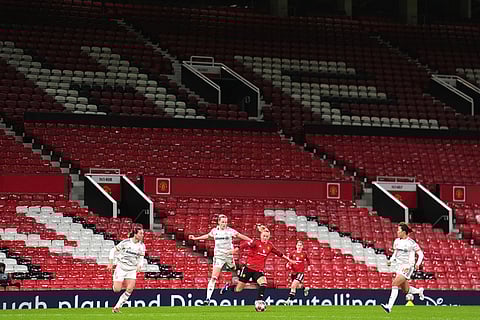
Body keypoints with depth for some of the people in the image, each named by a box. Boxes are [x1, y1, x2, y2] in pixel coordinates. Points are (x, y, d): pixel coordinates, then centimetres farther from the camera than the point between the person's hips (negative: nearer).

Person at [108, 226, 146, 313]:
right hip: (121, 268, -3)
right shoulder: (126, 242, -13)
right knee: (117, 290, -7)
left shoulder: (142, 246, -1)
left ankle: (117, 306, -2)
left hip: (132, 270, 3)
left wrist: (139, 266, -10)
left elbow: (141, 258, 10)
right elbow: (113, 250, -3)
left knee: (130, 289, -14)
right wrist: (111, 263, -7)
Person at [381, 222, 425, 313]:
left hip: (407, 268, -7)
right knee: (406, 290, 15)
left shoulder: (411, 243, -11)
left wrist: (418, 264, -18)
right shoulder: (397, 241, 8)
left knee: (394, 284, -22)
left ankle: (389, 306, -24)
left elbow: (420, 254, -5)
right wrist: (391, 261, 1)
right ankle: (419, 291, 46)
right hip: (399, 267, 7)